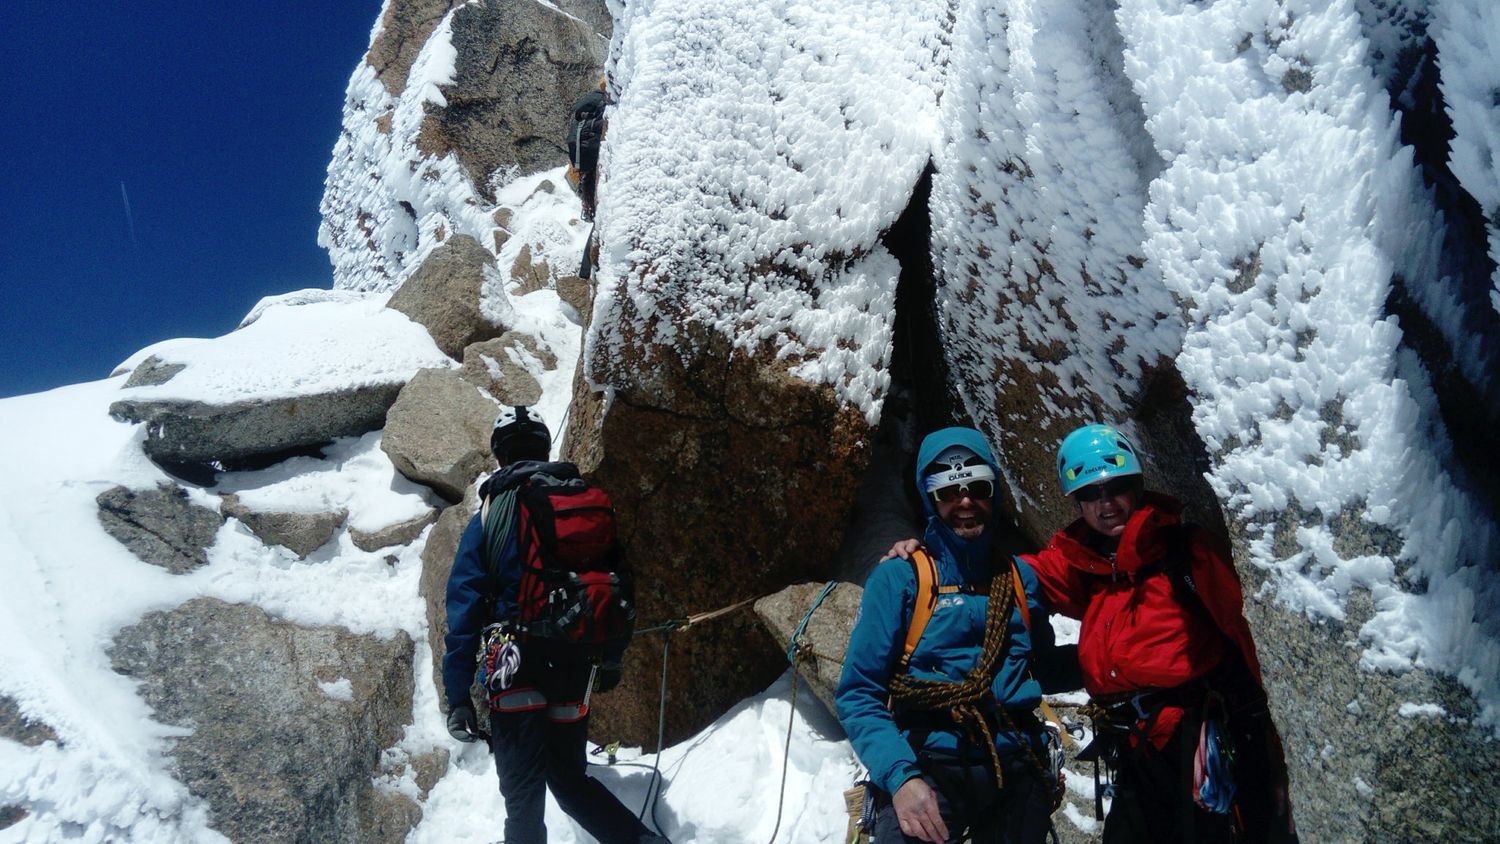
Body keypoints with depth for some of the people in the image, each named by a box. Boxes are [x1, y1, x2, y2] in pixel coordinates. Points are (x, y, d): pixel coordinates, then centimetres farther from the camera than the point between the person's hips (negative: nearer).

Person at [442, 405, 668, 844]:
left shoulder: (489, 518, -1)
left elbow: (464, 607, -6)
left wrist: (458, 695, -5)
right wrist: (612, 655, 21)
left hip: (516, 671, -3)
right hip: (576, 669, 4)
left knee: (523, 796, 4)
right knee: (570, 779, 18)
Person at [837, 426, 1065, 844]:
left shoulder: (1020, 576, 12)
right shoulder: (898, 578, 0)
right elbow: (859, 693, -5)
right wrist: (899, 775, -16)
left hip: (1017, 772, 4)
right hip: (928, 769, -4)